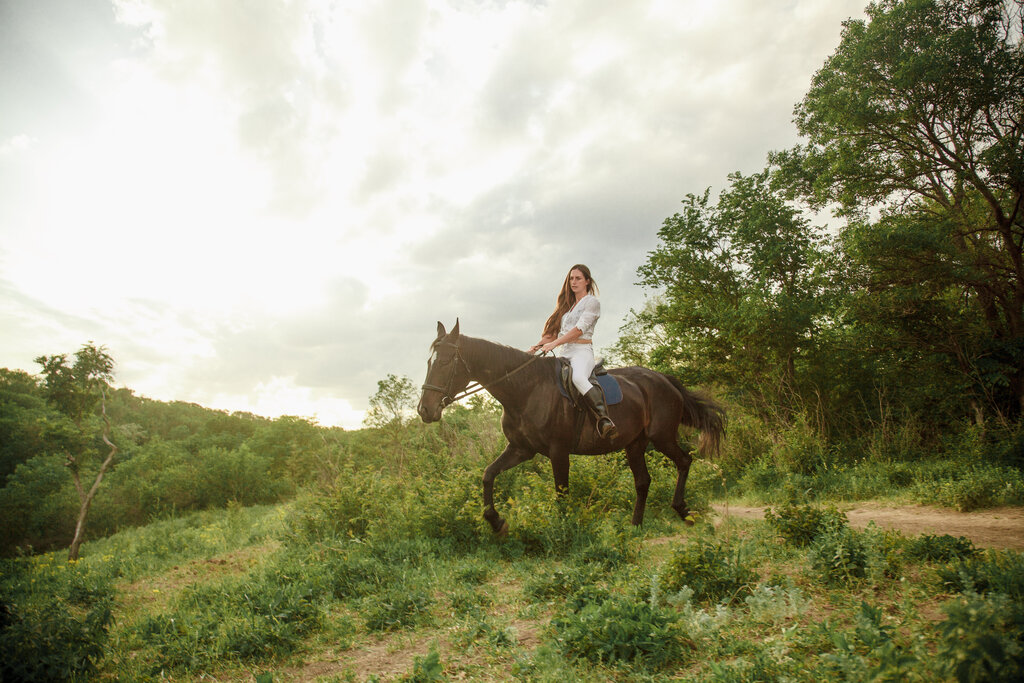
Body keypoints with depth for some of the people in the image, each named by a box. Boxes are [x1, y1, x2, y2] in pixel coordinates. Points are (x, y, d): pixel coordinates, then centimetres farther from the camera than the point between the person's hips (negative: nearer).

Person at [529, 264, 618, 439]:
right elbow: (555, 332, 23)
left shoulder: (592, 302, 3)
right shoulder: (567, 305, 25)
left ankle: (604, 420, -45)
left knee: (578, 378, -39)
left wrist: (553, 343, -18)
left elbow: (579, 329, -10)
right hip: (563, 354, 8)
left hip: (582, 352, -8)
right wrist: (538, 345, 5)